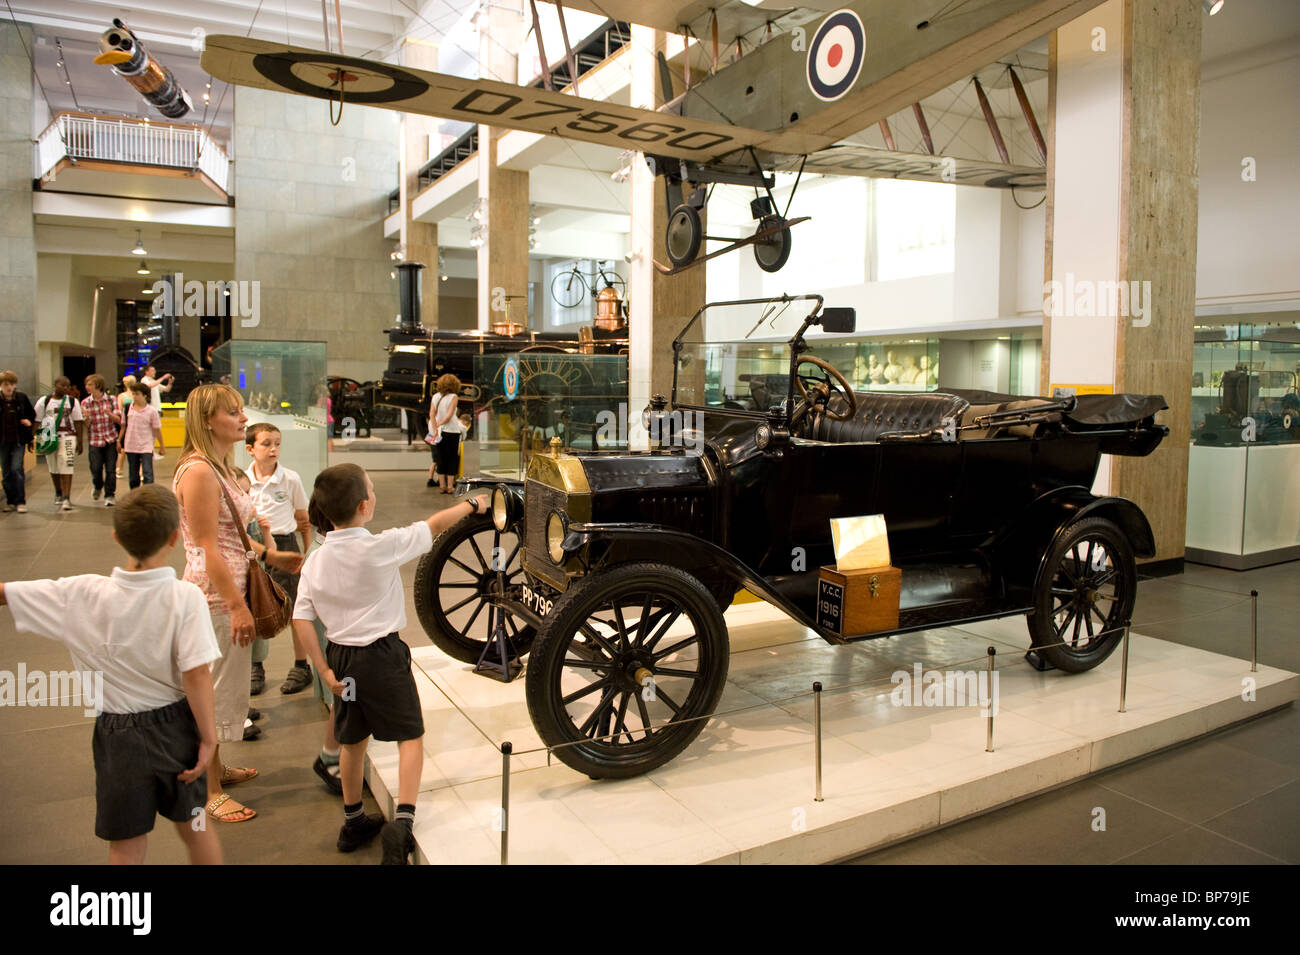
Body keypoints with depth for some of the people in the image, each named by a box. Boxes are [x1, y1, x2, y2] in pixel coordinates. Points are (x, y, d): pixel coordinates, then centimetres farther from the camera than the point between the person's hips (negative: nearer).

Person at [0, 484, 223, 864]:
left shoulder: (82, 594, -12)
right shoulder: (185, 597, -19)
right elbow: (197, 676, -20)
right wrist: (208, 737, -11)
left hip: (118, 734, 1)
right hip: (175, 727, 0)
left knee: (127, 845, 16)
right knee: (193, 824, 22)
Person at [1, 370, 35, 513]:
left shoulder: (22, 398, 0)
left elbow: (32, 414, 12)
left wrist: (28, 421, -8)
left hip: (19, 440, -2)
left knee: (16, 468, -12)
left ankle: (21, 502, -6)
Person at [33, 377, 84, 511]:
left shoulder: (72, 401, 4)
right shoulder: (44, 401, 4)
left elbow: (78, 422, 4)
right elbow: (36, 421, 7)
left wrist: (79, 441, 0)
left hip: (68, 437, -2)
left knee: (66, 468, -11)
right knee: (54, 468, 13)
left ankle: (66, 498, -13)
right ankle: (58, 493, 33)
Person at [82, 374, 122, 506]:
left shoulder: (112, 400, 2)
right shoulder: (85, 402, 3)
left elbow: (118, 420, 0)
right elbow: (86, 425, 2)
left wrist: (109, 414, -19)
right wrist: (87, 417, -19)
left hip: (111, 439, 0)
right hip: (95, 440, 1)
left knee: (110, 469, -2)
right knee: (96, 468, -4)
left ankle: (109, 495, 9)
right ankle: (98, 487, 27)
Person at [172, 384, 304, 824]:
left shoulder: (222, 468, 12)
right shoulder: (198, 471, -19)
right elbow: (208, 548, -22)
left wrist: (270, 555, 12)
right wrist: (236, 606, -22)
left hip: (228, 589, 10)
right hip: (214, 595, -10)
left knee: (222, 687, 21)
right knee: (213, 689, 1)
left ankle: (216, 767, 37)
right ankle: (210, 792, 15)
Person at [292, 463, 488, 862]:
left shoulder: (315, 561, -4)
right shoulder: (380, 548, -19)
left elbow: (301, 620, -5)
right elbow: (434, 525, -7)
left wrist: (324, 669, 1)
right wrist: (472, 505, 8)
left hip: (342, 656, 6)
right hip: (382, 655, -5)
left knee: (354, 740, 21)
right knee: (410, 735, 9)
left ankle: (354, 823, 36)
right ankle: (402, 821, -6)